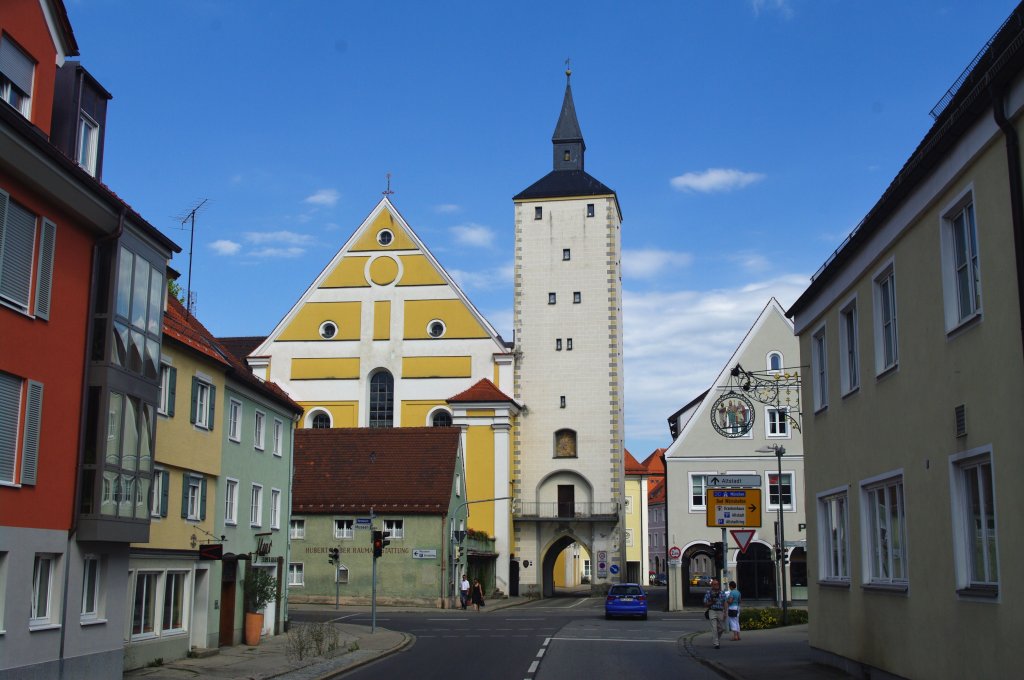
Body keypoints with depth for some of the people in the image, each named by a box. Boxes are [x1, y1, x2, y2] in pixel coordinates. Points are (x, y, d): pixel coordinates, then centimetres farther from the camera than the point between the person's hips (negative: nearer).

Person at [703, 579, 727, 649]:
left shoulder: (722, 593, 8)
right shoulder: (708, 593, 0)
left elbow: (724, 604, 9)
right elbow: (705, 604, 1)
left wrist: (725, 613, 0)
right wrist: (712, 602, -15)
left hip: (720, 612, 3)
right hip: (712, 611, -3)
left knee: (721, 628, 9)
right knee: (714, 628, -10)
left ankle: (715, 639, 34)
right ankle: (716, 644, -9)